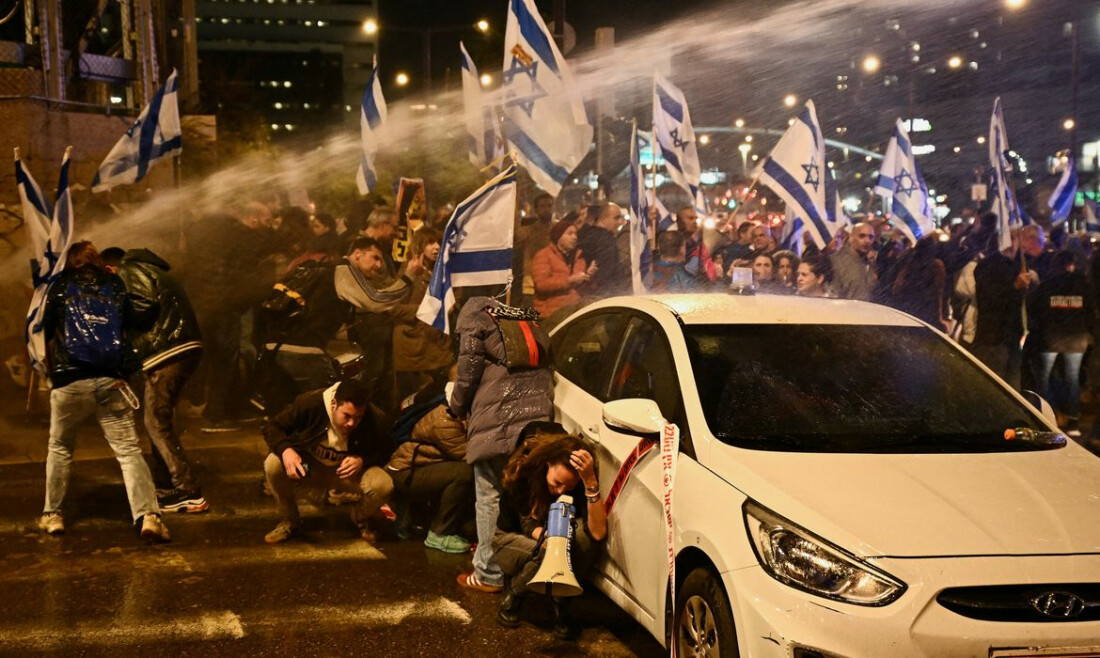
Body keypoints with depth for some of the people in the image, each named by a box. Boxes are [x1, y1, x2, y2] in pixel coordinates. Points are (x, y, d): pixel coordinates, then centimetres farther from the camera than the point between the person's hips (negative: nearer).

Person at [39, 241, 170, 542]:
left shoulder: (60, 287, 10)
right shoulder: (116, 286, 14)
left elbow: (47, 331, 11)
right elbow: (129, 327, 15)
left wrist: (52, 367, 21)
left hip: (69, 381, 0)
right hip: (111, 381, 0)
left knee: (59, 448, 19)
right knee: (128, 450, -3)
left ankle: (52, 515, 22)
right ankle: (148, 515, -18)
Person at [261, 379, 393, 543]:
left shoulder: (371, 419, -23)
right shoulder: (310, 403, -27)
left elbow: (383, 453, -9)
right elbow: (272, 427, -16)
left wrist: (363, 461, -33)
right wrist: (286, 450, -38)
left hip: (348, 472, 0)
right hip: (308, 467, 0)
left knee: (383, 485, -30)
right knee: (273, 465, -31)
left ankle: (361, 518, 9)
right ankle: (289, 520, -3)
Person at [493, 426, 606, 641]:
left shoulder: (581, 482, -27)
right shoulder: (522, 470, -28)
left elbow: (598, 532, -41)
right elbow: (527, 522, -22)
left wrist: (590, 481, -50)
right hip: (511, 539, -1)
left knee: (583, 531, -34)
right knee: (545, 552, -37)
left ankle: (561, 603, -15)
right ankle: (514, 590, -3)